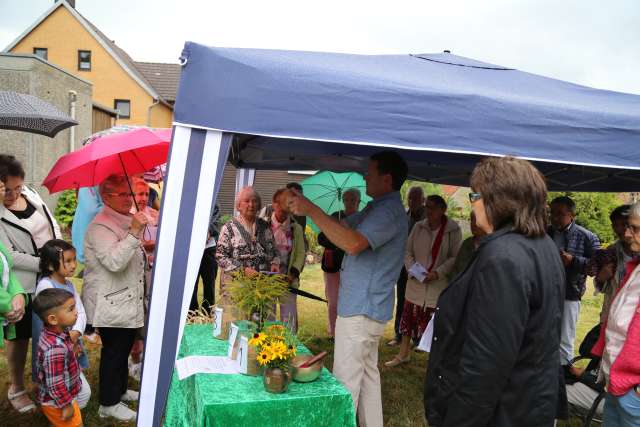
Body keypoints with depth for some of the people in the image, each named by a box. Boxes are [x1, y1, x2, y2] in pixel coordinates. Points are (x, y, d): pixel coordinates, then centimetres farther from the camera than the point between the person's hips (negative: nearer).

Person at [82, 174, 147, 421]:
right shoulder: (100, 226, -18)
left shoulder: (127, 221, 11)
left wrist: (146, 252, 11)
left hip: (130, 303, 9)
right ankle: (108, 403, 17)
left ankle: (120, 390, 37)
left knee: (124, 349, 20)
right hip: (111, 305, -9)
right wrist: (134, 233, -34)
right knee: (113, 352, 2)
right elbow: (114, 262, -31)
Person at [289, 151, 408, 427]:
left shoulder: (389, 211, -20)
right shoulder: (377, 208, 13)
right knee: (367, 374, 19)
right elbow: (342, 226, 15)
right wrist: (305, 208, 4)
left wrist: (312, 210, -30)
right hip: (366, 308, 10)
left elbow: (353, 243, -33)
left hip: (361, 311, -10)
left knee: (345, 383, -2)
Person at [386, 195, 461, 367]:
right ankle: (403, 354, 30)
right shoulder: (418, 227, 2)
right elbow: (408, 252, 6)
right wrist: (412, 269, -9)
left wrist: (438, 272, -18)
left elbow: (455, 257, -9)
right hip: (416, 283, 4)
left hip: (439, 285, -3)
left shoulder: (453, 230, -8)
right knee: (408, 318, 13)